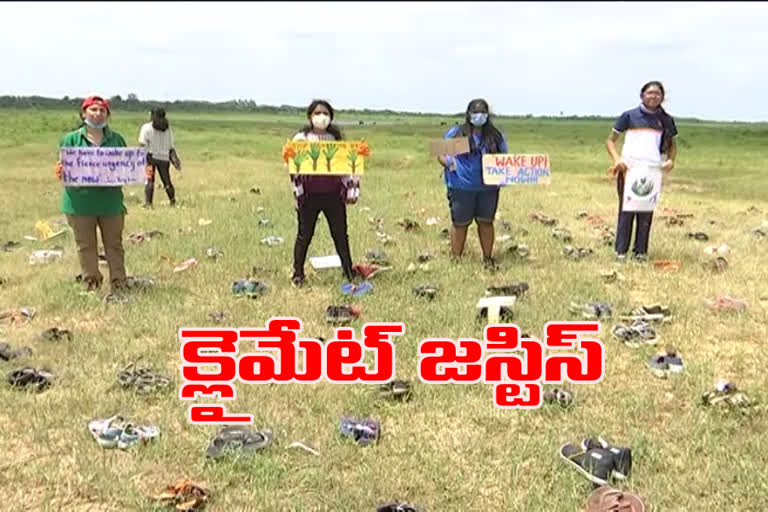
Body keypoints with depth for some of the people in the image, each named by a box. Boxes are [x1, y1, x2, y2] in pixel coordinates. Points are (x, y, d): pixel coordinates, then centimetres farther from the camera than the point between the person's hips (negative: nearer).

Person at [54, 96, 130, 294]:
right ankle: (92, 285, 16)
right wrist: (60, 173, -20)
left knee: (114, 245, 7)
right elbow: (64, 170, 3)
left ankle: (118, 284, 15)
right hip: (80, 202, -1)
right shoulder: (71, 139, 4)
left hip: (111, 201, 1)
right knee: (86, 246, 6)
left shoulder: (116, 139, 10)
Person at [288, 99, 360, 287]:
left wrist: (351, 189, 0)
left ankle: (349, 272, 21)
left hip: (333, 194, 2)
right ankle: (298, 274, 18)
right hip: (309, 195, -2)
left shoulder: (337, 138, 7)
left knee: (340, 235, 10)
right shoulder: (301, 138, 0)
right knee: (304, 235, 6)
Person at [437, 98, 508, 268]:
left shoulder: (496, 135, 8)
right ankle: (456, 258, 15)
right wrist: (448, 162, -19)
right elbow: (441, 154, 3)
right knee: (460, 223, 4)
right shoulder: (456, 133, 0)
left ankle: (488, 258, 21)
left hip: (488, 187, 2)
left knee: (486, 222, 10)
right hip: (462, 187, -2)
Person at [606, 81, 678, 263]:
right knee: (626, 210, -1)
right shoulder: (629, 116, 2)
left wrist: (671, 160, 3)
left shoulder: (666, 120, 10)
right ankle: (621, 251, 2)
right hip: (628, 169, -2)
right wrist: (617, 159, -10)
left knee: (646, 212, 3)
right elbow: (610, 140, 6)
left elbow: (672, 144, 23)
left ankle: (640, 251, 10)